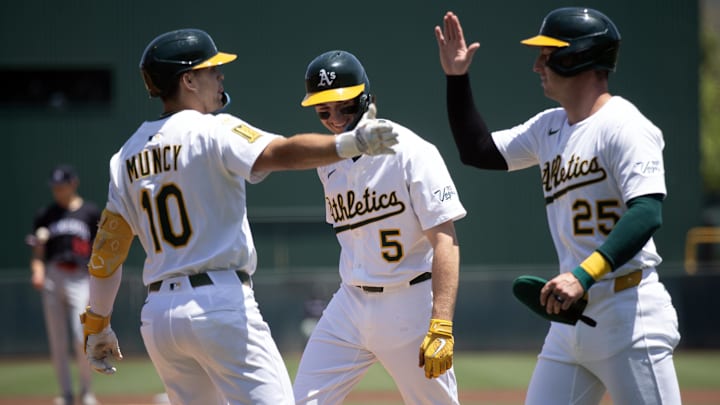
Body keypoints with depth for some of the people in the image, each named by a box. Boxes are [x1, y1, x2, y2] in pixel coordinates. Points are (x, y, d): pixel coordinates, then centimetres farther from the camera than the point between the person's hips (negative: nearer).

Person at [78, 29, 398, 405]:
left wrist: (97, 325, 23)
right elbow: (279, 153, -25)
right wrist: (350, 144, -39)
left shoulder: (127, 155, 14)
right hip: (220, 304, -7)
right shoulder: (214, 131, -5)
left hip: (157, 314, 7)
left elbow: (106, 250, 15)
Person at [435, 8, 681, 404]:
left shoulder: (624, 126, -12)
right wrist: (456, 78, 13)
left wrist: (584, 275, -33)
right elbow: (478, 151, 23)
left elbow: (647, 214, -24)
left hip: (629, 316, -9)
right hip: (569, 318, 9)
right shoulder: (549, 127, 15)